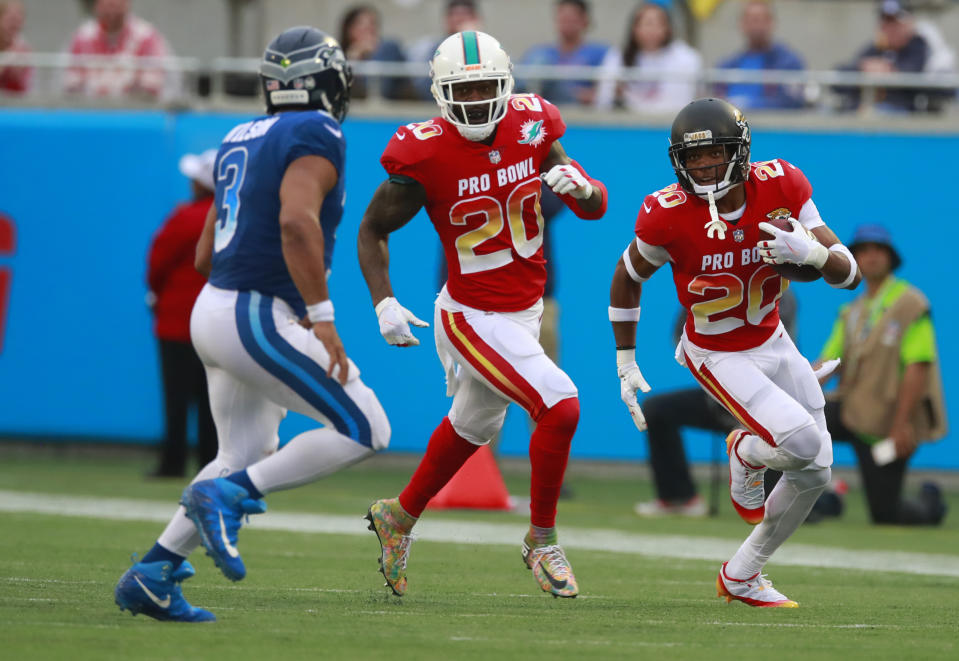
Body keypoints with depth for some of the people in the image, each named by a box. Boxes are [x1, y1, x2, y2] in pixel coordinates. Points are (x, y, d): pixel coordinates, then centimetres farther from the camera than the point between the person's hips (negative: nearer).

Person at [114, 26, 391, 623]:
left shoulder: (240, 141, 16)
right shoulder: (316, 137, -10)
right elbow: (297, 222, -27)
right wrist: (322, 319, -25)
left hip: (216, 308, 9)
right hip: (259, 320, -9)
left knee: (248, 457, 20)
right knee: (364, 432, -5)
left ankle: (153, 575, 15)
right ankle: (227, 495, -11)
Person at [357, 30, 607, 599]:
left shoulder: (530, 126, -7)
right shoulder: (425, 154, -20)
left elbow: (596, 208, 1)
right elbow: (372, 231, -6)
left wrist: (580, 186, -22)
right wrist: (384, 304, -18)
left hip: (524, 311, 7)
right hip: (474, 318, -7)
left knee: (473, 427, 26)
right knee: (561, 408, -20)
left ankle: (400, 517, 48)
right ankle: (542, 542, -2)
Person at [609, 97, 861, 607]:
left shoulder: (780, 187, -17)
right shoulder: (668, 216, -24)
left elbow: (850, 275, -15)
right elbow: (626, 279, -4)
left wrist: (812, 253, -38)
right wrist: (625, 365, -1)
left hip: (772, 341, 5)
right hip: (718, 356, -5)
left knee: (814, 474, 9)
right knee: (801, 442, -25)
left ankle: (741, 577, 28)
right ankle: (746, 454, 12)